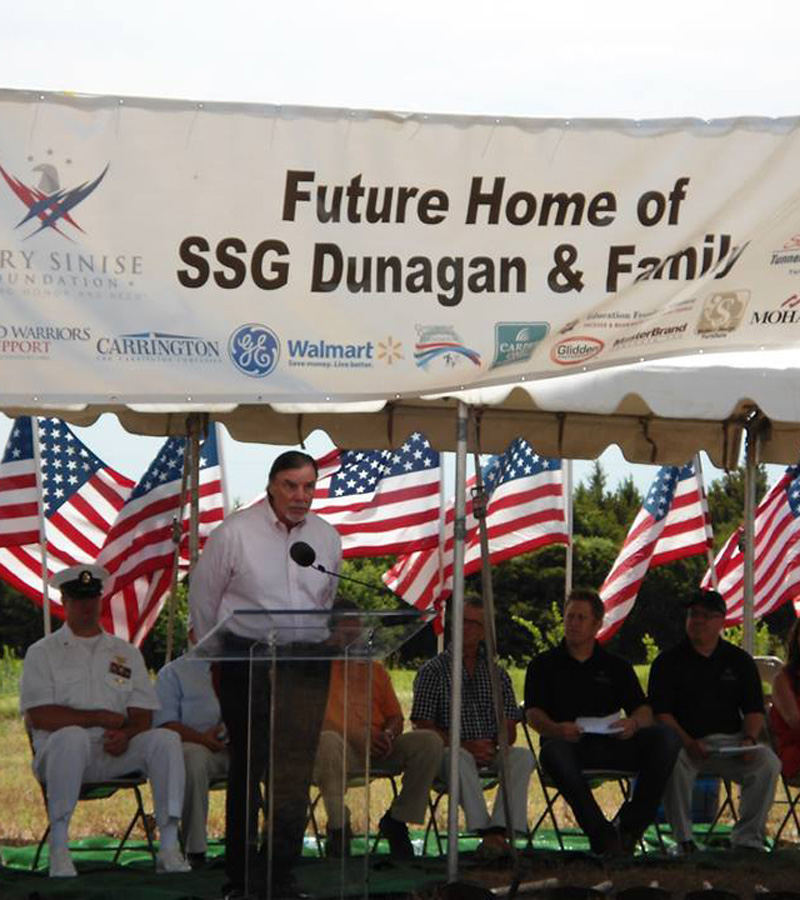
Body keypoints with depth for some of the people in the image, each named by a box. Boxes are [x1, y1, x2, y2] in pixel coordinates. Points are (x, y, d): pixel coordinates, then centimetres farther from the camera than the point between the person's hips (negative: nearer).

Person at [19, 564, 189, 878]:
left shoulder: (126, 653, 20)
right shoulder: (42, 653, 9)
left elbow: (143, 716, 10)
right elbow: (39, 716, -5)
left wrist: (126, 733, -14)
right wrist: (100, 718, -8)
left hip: (115, 756, 3)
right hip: (59, 754, -3)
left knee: (166, 739, -23)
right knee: (72, 736, -38)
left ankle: (169, 848, -27)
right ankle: (58, 849, -35)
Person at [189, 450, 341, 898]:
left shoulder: (327, 537, 9)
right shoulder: (234, 532, -5)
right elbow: (204, 597, 4)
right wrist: (215, 655, 12)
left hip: (308, 663, 3)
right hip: (247, 658, -3)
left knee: (296, 772, 0)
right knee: (247, 765, 1)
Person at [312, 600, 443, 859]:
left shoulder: (374, 670, 26)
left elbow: (396, 717, 22)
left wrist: (388, 735, -4)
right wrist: (354, 736, -16)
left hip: (378, 749, 5)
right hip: (341, 750, -5)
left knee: (430, 742, -17)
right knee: (326, 741, -41)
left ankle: (396, 820, -9)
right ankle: (338, 826, -30)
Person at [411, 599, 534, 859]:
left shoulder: (497, 674, 16)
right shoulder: (433, 671, 5)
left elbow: (509, 729, 11)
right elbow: (423, 727, -4)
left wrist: (494, 746, -13)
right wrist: (464, 745, -17)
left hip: (490, 754, 3)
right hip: (449, 750, -3)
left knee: (523, 756, -26)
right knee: (460, 757, -37)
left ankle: (499, 829, -37)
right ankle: (487, 833, -43)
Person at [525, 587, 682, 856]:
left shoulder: (616, 667, 21)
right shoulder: (543, 665, 16)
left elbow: (645, 712, 9)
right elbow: (533, 714, 1)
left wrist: (633, 723, -18)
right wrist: (557, 729, -23)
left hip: (610, 744, 2)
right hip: (567, 743, -2)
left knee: (665, 738, -23)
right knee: (552, 753, -39)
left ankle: (629, 824, -20)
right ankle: (601, 834, -37)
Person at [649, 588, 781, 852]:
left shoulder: (739, 660, 14)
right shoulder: (668, 661, 7)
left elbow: (754, 709, 10)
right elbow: (660, 712, -3)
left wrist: (749, 739, -12)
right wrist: (687, 742, -20)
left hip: (730, 740, 2)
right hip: (682, 741, -2)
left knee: (768, 763, -25)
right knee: (673, 763, -36)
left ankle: (748, 838, -18)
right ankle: (683, 839, -25)